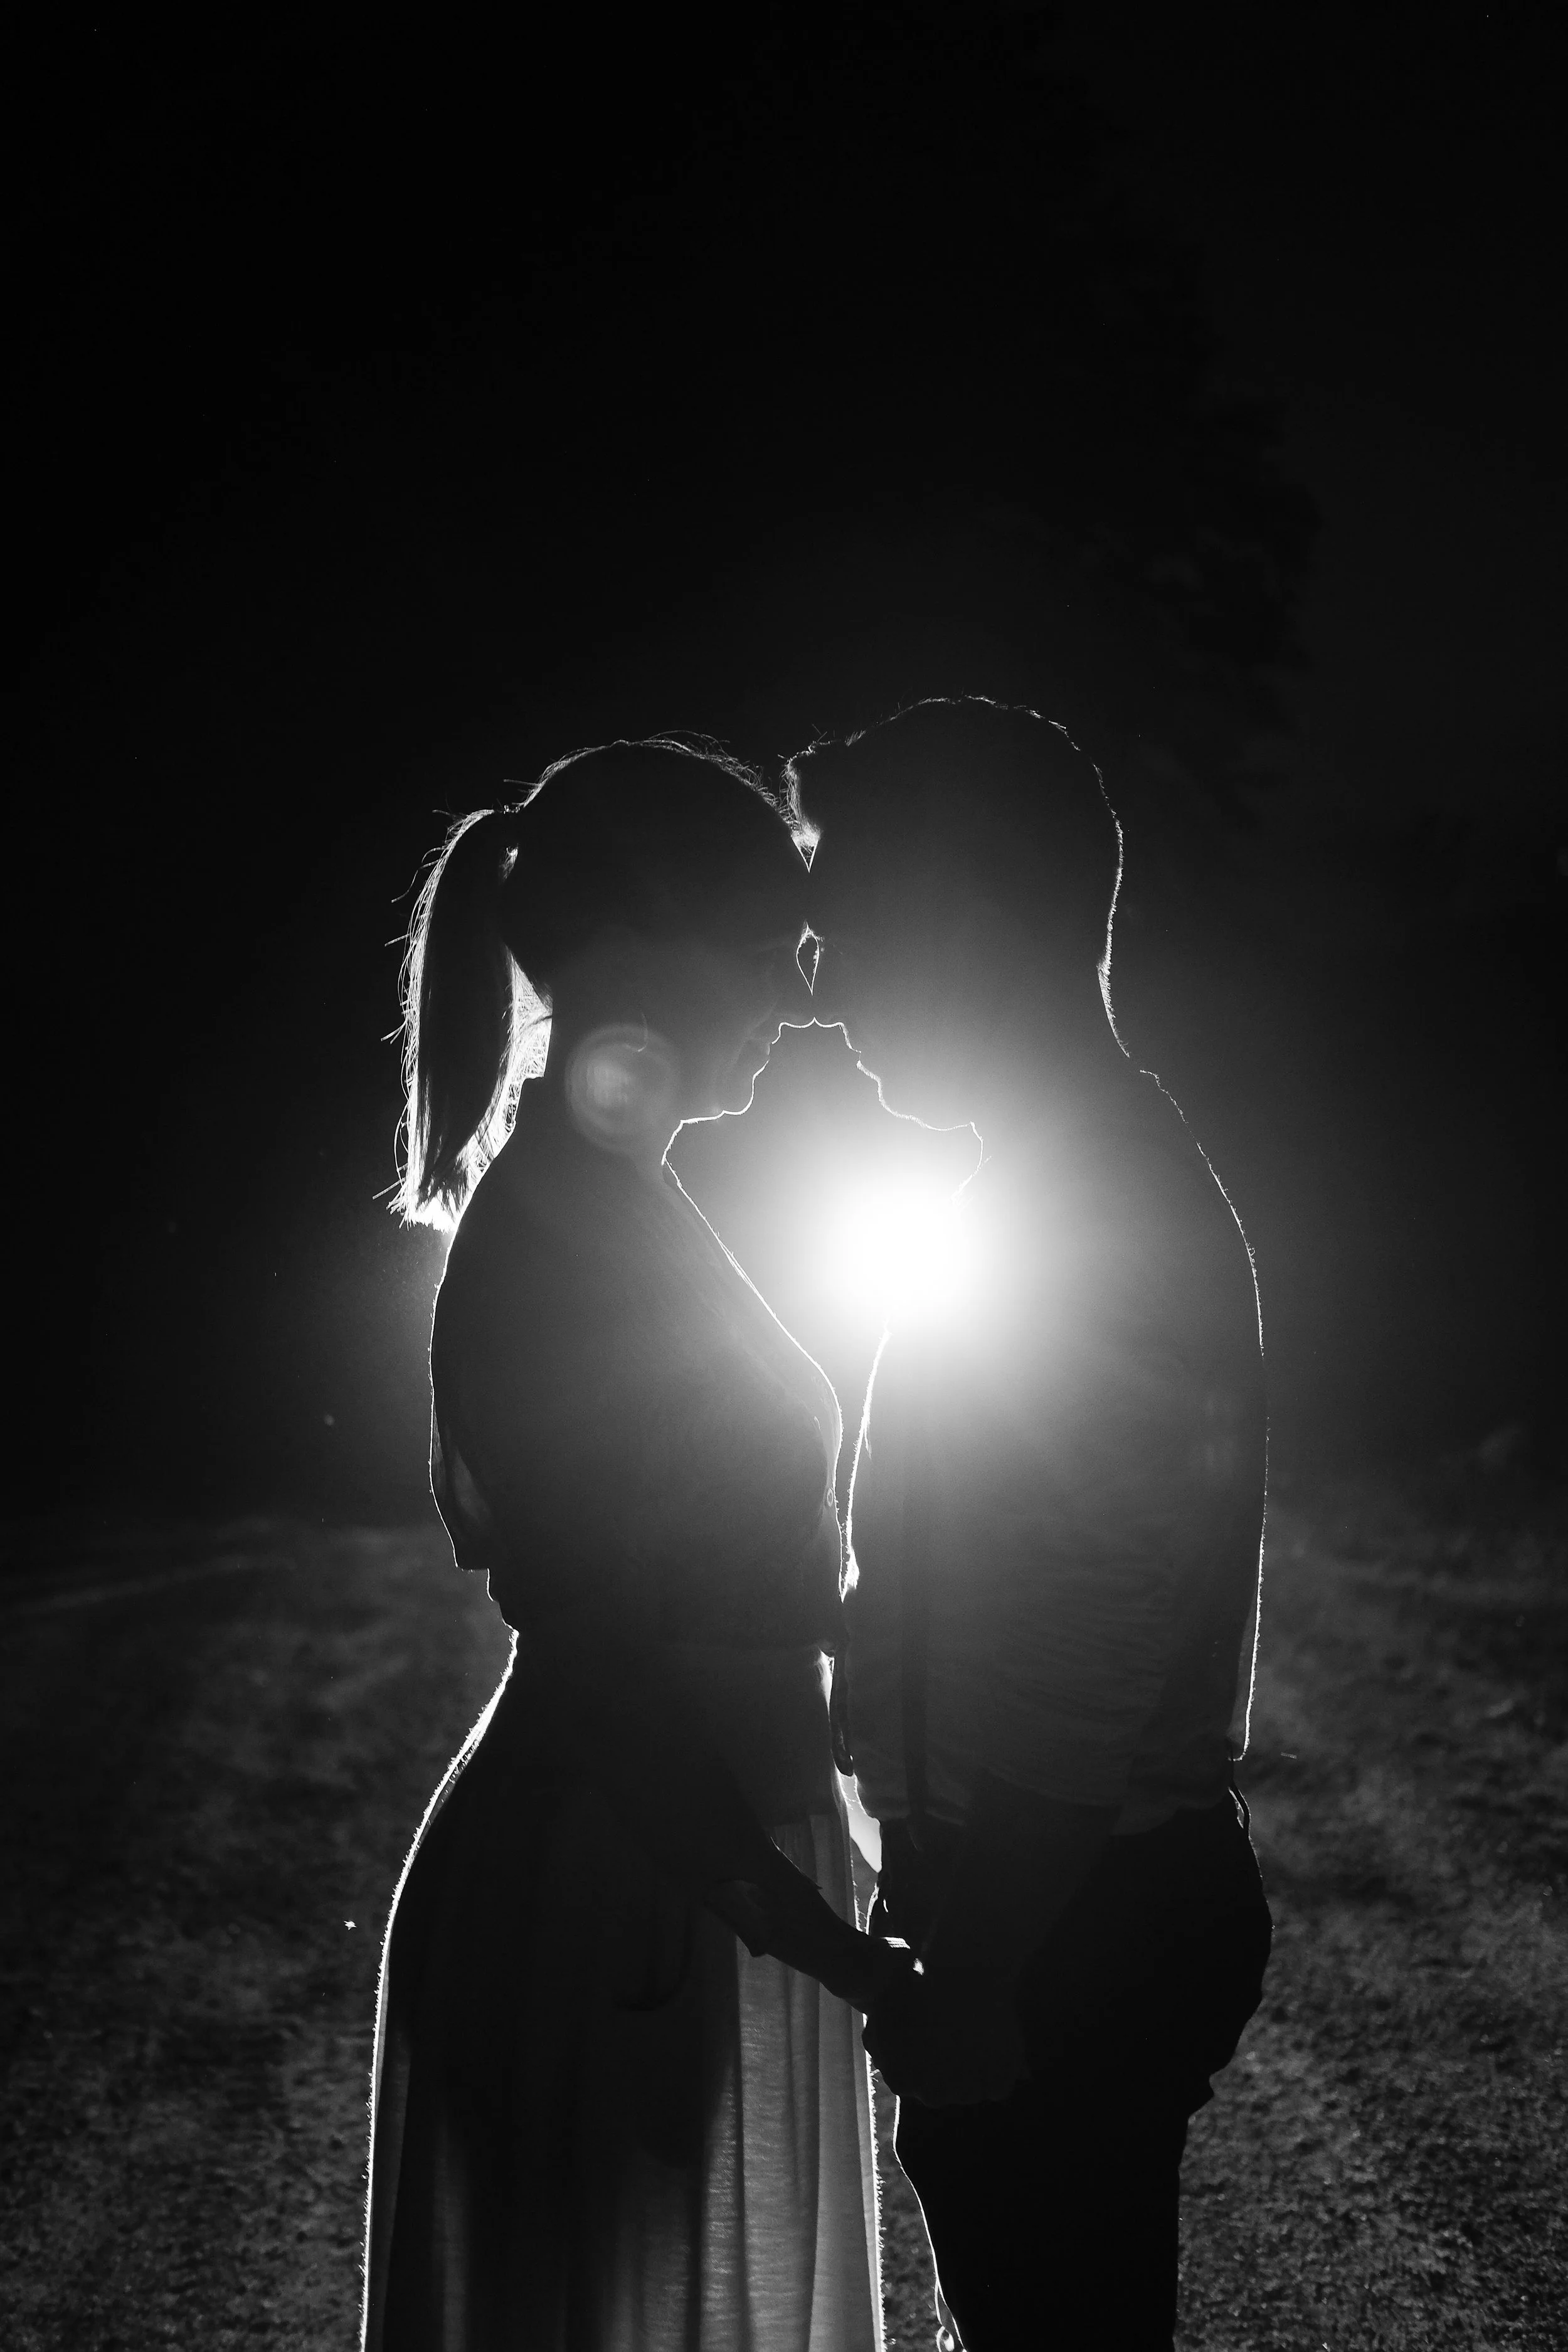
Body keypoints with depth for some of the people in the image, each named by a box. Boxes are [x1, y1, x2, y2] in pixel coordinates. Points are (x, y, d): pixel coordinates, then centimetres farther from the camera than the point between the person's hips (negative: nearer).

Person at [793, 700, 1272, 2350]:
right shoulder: (1113, 1169, 9)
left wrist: (976, 1978, -20)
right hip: (1088, 1904, 10)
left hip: (1063, 1928, -10)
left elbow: (1087, 1660, -25)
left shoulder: (1102, 1217, -23)